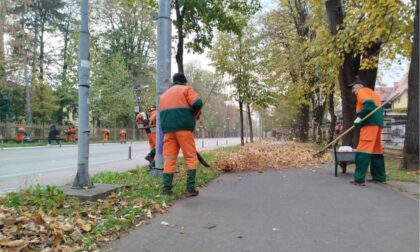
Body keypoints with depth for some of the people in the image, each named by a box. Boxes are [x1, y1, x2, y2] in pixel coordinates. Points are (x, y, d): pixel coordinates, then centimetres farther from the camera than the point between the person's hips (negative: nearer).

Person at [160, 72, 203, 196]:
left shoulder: (164, 94, 26)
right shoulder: (186, 89, 7)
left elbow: (162, 112, 22)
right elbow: (198, 103, -9)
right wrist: (195, 114, 8)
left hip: (168, 128, 5)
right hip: (183, 127, -5)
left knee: (169, 158, 6)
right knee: (190, 157, 0)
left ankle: (166, 188, 2)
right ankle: (191, 188, -4)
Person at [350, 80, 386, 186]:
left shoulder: (362, 91, 1)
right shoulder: (371, 93, 29)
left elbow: (368, 103, -18)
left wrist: (359, 117, -20)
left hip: (370, 123, -10)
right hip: (377, 123, 10)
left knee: (363, 151, -13)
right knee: (376, 150, 14)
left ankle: (359, 179, -16)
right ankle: (379, 177, 21)